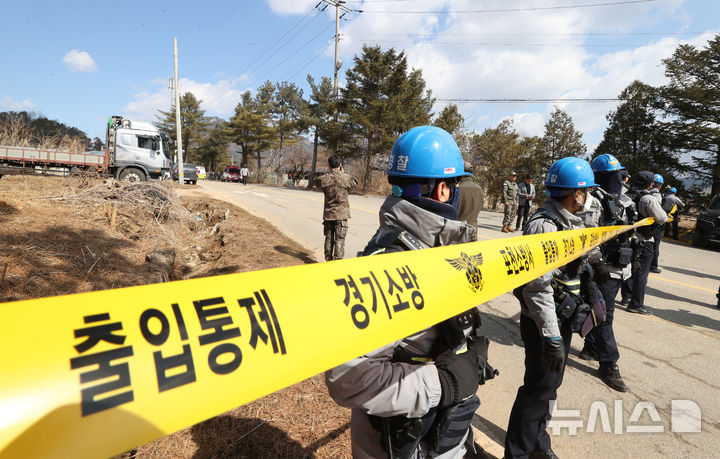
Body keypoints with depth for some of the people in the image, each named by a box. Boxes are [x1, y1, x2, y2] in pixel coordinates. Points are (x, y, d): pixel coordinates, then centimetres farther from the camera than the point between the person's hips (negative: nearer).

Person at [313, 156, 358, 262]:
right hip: (341, 214, -3)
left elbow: (315, 183, 18)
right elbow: (355, 183, 11)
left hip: (328, 214, 3)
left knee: (328, 239, 13)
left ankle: (328, 261, 23)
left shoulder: (323, 178, -5)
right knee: (339, 240, 1)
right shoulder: (346, 177, -10)